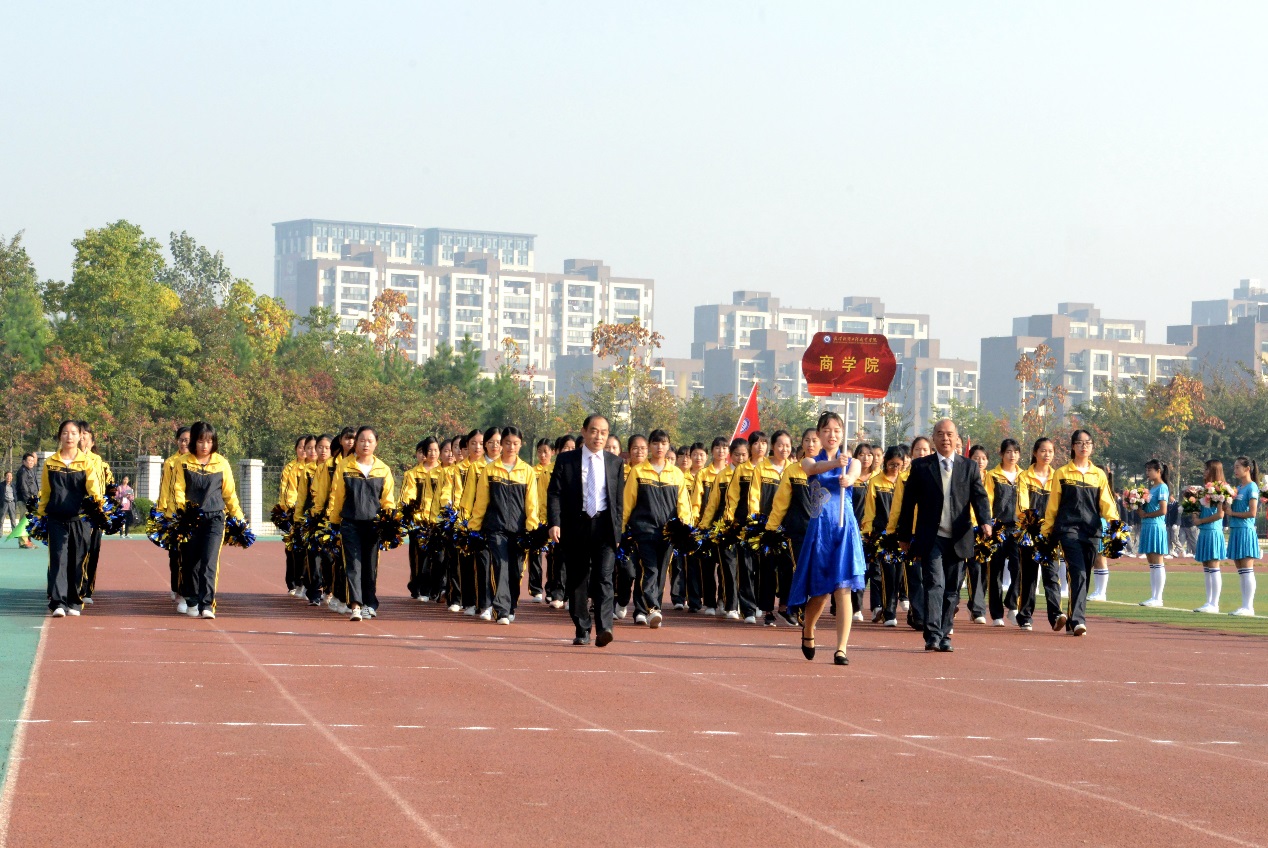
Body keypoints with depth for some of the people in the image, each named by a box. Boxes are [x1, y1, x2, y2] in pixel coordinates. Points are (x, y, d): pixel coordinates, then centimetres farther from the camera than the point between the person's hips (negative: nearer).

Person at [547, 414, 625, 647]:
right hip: (575, 527, 0)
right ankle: (582, 631, 16)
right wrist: (554, 523, -14)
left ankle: (604, 628, -21)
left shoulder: (615, 462, 10)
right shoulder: (566, 460, 4)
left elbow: (618, 499, 12)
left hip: (604, 527, 0)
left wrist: (617, 530, 8)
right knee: (577, 581, 6)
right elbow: (554, 494, -1)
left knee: (604, 577, -13)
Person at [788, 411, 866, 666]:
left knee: (842, 591, -9)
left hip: (845, 529, 0)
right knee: (820, 592, 5)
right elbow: (814, 468, -20)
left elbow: (852, 475, -17)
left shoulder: (852, 462, 7)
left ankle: (841, 649, -10)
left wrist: (847, 479, -42)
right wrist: (835, 463, -41)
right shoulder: (810, 461, 6)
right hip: (819, 528, 0)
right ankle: (807, 631, 35)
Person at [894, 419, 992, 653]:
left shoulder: (970, 467, 8)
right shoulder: (921, 466, 4)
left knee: (951, 590, 7)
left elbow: (980, 497, 1)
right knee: (934, 584, -14)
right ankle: (932, 635, -20)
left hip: (958, 539, 2)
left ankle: (944, 636, 15)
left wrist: (985, 522, -19)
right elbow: (908, 502, 8)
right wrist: (904, 536, 8)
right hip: (931, 538, -2)